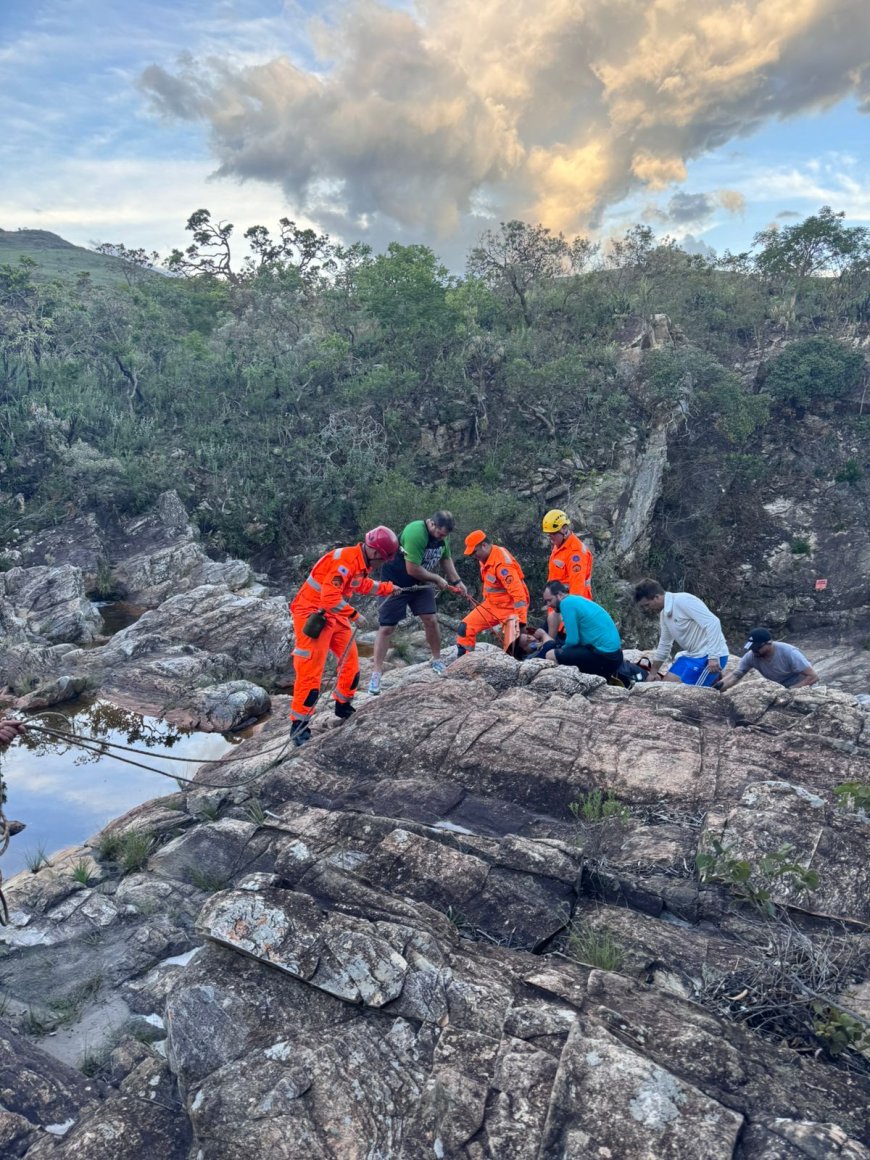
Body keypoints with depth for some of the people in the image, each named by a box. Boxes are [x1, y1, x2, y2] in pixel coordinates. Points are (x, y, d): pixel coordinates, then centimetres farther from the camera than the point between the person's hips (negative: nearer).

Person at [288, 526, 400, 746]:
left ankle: (343, 706, 30)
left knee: (351, 662, 12)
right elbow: (330, 597, -32)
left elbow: (363, 585, 27)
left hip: (335, 616, 10)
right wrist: (354, 615, -23)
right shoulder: (345, 560, -25)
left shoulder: (360, 563, 5)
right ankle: (299, 726, 1)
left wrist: (389, 588, 27)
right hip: (313, 615, -9)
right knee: (310, 673, -8)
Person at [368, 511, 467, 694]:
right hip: (396, 583, -7)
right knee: (386, 627, -5)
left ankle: (437, 660, 17)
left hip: (420, 582, 7)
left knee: (431, 620, -3)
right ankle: (376, 674, -1)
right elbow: (413, 570, -30)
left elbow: (446, 558, 13)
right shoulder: (415, 533, -31)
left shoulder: (441, 536, -5)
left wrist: (457, 581, 4)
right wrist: (437, 579, -18)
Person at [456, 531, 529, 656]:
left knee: (512, 646, -15)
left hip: (510, 608, -9)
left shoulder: (502, 563, -28)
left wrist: (521, 621, -32)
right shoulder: (485, 558, 1)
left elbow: (518, 593, -31)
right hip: (491, 605, 9)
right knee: (466, 627, 2)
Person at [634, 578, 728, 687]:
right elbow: (664, 645, 21)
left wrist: (713, 657, -26)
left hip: (709, 655, -9)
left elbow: (713, 623, -22)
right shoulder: (664, 614, 10)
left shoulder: (683, 601, -17)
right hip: (692, 655, 9)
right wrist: (652, 674, 23)